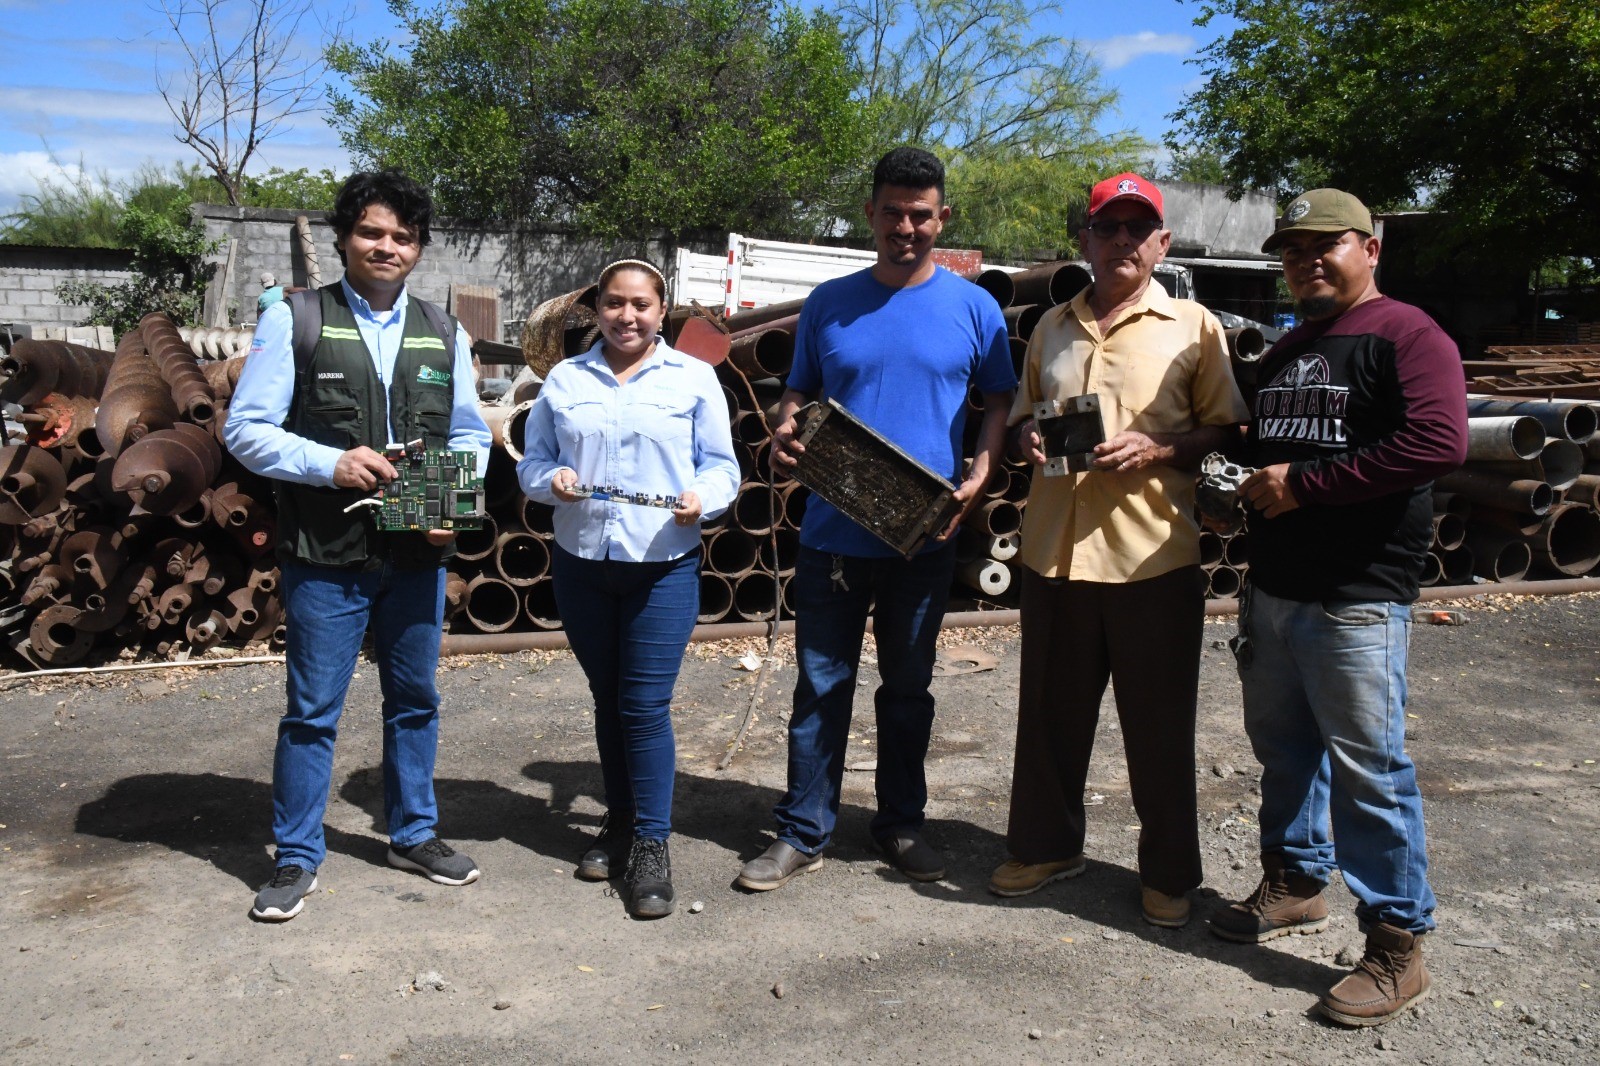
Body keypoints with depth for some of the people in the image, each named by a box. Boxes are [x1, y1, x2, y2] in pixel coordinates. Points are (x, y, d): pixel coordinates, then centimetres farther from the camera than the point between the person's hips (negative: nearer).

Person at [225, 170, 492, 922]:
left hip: (417, 553, 4)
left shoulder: (443, 334, 9)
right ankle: (297, 858, 22)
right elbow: (245, 430, -5)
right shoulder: (293, 321, -3)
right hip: (325, 555, -4)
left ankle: (413, 834, 33)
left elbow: (469, 436, 11)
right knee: (312, 711, 5)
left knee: (415, 699, 16)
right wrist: (329, 464, -19)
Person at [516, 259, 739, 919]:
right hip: (580, 562, 3)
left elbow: (721, 467, 2)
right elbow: (532, 460, 10)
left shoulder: (693, 379, 3)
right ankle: (619, 820, 31)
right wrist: (551, 480, -12)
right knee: (606, 697, 15)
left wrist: (700, 499, -18)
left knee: (646, 705, -5)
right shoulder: (564, 380, 9)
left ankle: (652, 845, 6)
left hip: (664, 566, -3)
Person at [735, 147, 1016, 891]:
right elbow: (798, 391, 11)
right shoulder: (828, 303, 5)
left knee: (908, 687, 13)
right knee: (821, 685, 6)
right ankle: (803, 834, 17)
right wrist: (785, 432, -12)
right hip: (832, 531, 1)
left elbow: (1001, 401, 4)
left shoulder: (972, 308, 1)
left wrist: (979, 478, -12)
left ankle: (901, 824, 28)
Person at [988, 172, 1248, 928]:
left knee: (1160, 726, 7)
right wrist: (1027, 438, 0)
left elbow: (1228, 433, 1)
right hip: (1054, 551, 4)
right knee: (1051, 715, 14)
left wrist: (1157, 450, -16)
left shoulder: (1193, 327, 1)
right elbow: (1022, 415, 23)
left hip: (1154, 559, -4)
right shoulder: (1053, 327, 14)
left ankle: (1169, 872, 24)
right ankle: (1045, 845, 32)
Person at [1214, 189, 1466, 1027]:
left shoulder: (1406, 336, -7)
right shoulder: (1284, 351, 19)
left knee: (1368, 767, -4)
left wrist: (1306, 483, -18)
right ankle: (1295, 885, 34)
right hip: (1273, 589, 8)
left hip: (1357, 597, -8)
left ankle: (1397, 947, 7)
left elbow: (1439, 442, -22)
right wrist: (1254, 485, 8)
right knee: (1283, 745, 17)